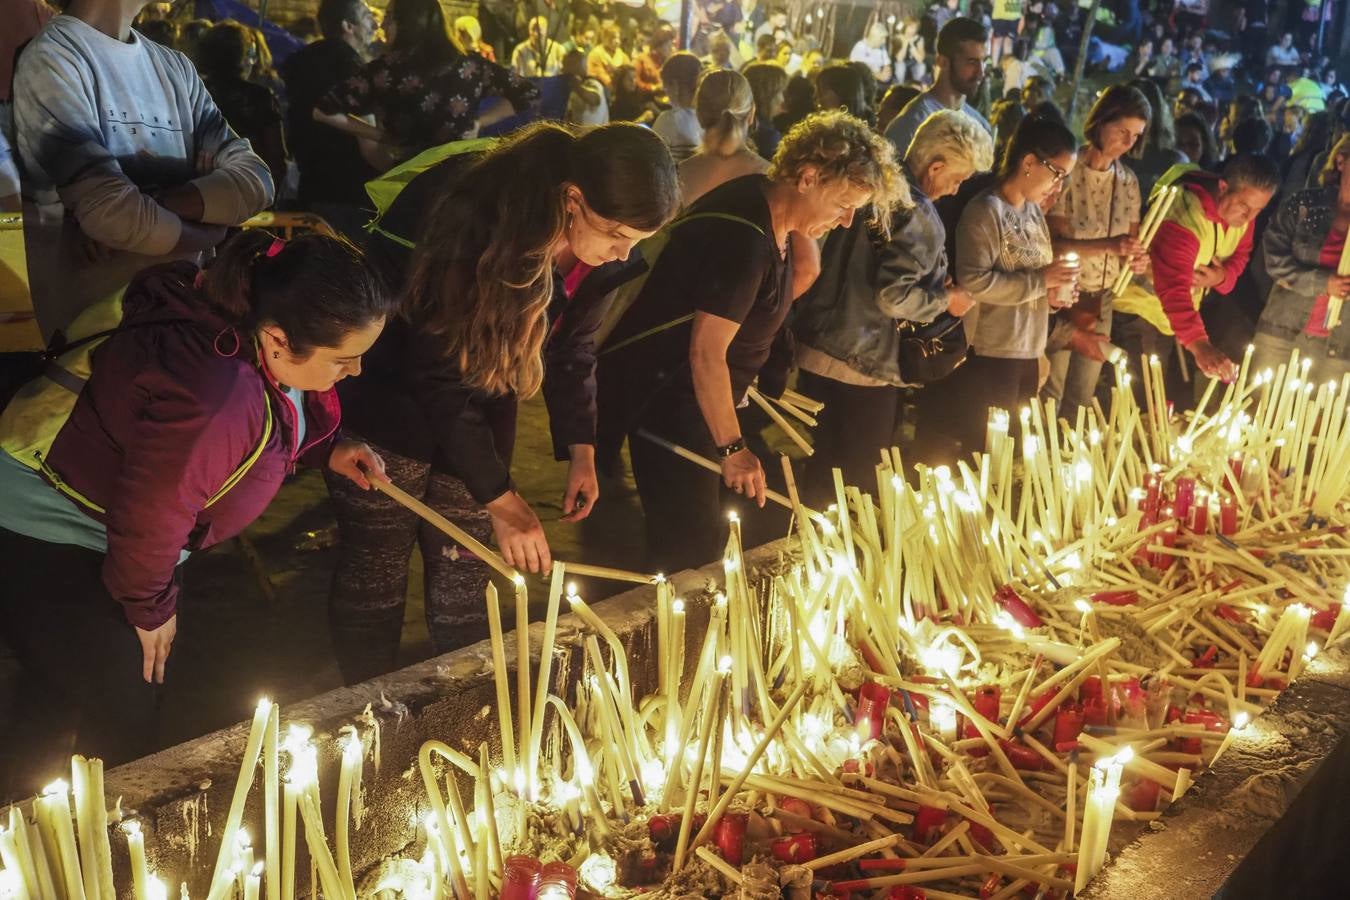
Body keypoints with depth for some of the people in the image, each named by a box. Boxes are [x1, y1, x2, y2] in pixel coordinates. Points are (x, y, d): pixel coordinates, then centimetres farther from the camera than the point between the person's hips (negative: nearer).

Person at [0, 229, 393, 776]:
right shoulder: (214, 398, -41)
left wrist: (328, 452, -7)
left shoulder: (256, 338, -13)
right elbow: (147, 518, -28)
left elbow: (274, 421, 10)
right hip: (44, 540, -9)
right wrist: (150, 607, -10)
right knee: (121, 726, 0)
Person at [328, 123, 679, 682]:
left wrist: (581, 450, -3)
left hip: (479, 411, 5)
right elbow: (438, 375, -29)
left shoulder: (597, 245, -13)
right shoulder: (466, 219, -33)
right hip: (391, 401, -5)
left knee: (464, 574, 8)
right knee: (375, 578, 5)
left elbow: (571, 344, 4)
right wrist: (500, 497, -27)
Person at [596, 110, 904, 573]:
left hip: (699, 394, 10)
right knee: (690, 549, -7)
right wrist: (732, 449, -20)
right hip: (664, 395, -10)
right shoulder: (745, 238, -27)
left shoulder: (767, 204, 3)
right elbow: (706, 352, -25)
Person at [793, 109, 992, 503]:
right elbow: (893, 296, -23)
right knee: (858, 484, 6)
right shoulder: (916, 212, -17)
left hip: (820, 352, 9)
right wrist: (946, 300, -6)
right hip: (863, 367, -9)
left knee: (824, 476, 20)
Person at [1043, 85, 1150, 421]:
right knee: (1050, 393, -1)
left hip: (1102, 302, 6)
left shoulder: (1128, 181, 5)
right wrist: (1107, 246, -30)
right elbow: (1052, 243, -19)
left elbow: (1131, 239, 13)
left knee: (1082, 397, 13)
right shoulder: (1068, 172, -14)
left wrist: (1136, 257, -10)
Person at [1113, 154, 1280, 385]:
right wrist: (1199, 344, -59)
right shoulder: (1185, 216, -34)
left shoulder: (1240, 210, -9)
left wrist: (1223, 276, -20)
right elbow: (1172, 287, -45)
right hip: (1139, 307, -8)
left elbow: (1241, 253, 7)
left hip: (1171, 316, 8)